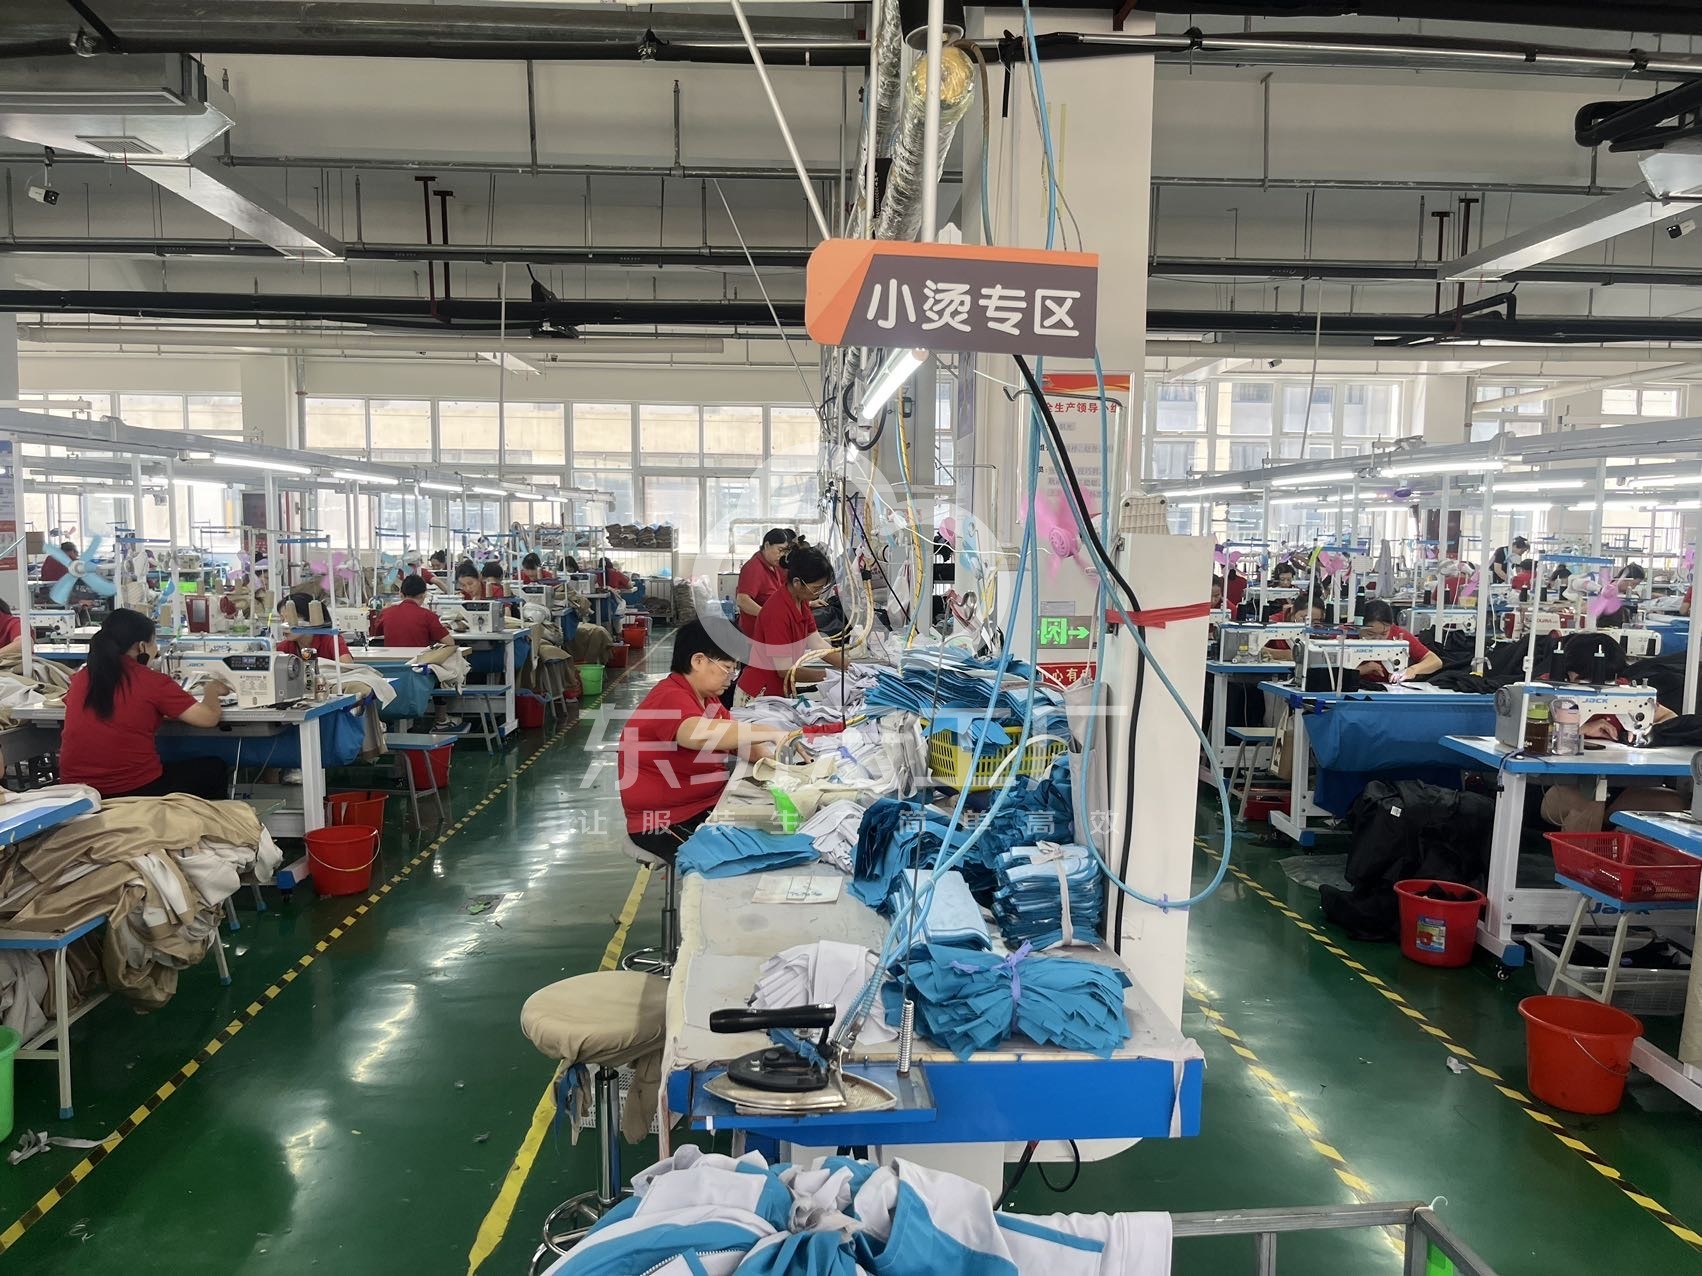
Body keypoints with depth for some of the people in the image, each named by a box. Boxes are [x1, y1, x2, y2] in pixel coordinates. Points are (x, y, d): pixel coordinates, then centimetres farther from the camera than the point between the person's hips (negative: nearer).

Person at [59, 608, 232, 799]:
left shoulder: (81, 678, 2)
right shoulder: (153, 682, -12)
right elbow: (209, 717, -10)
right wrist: (211, 690, 11)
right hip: (137, 790, -6)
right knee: (215, 768, 21)